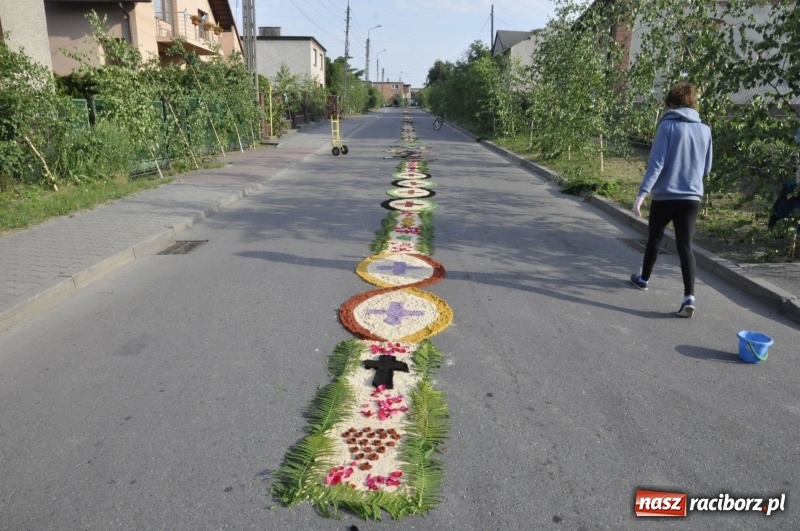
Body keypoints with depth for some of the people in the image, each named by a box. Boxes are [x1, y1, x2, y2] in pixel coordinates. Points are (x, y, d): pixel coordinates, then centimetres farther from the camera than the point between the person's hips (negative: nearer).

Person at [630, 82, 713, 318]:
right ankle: (689, 297, -12)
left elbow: (656, 163, -16)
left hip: (664, 197, -3)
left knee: (654, 239, 17)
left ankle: (644, 279, 36)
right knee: (685, 246, 0)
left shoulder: (668, 126, -7)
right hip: (692, 198, 3)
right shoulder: (705, 130, 7)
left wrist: (642, 193, -18)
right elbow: (706, 169, 15)